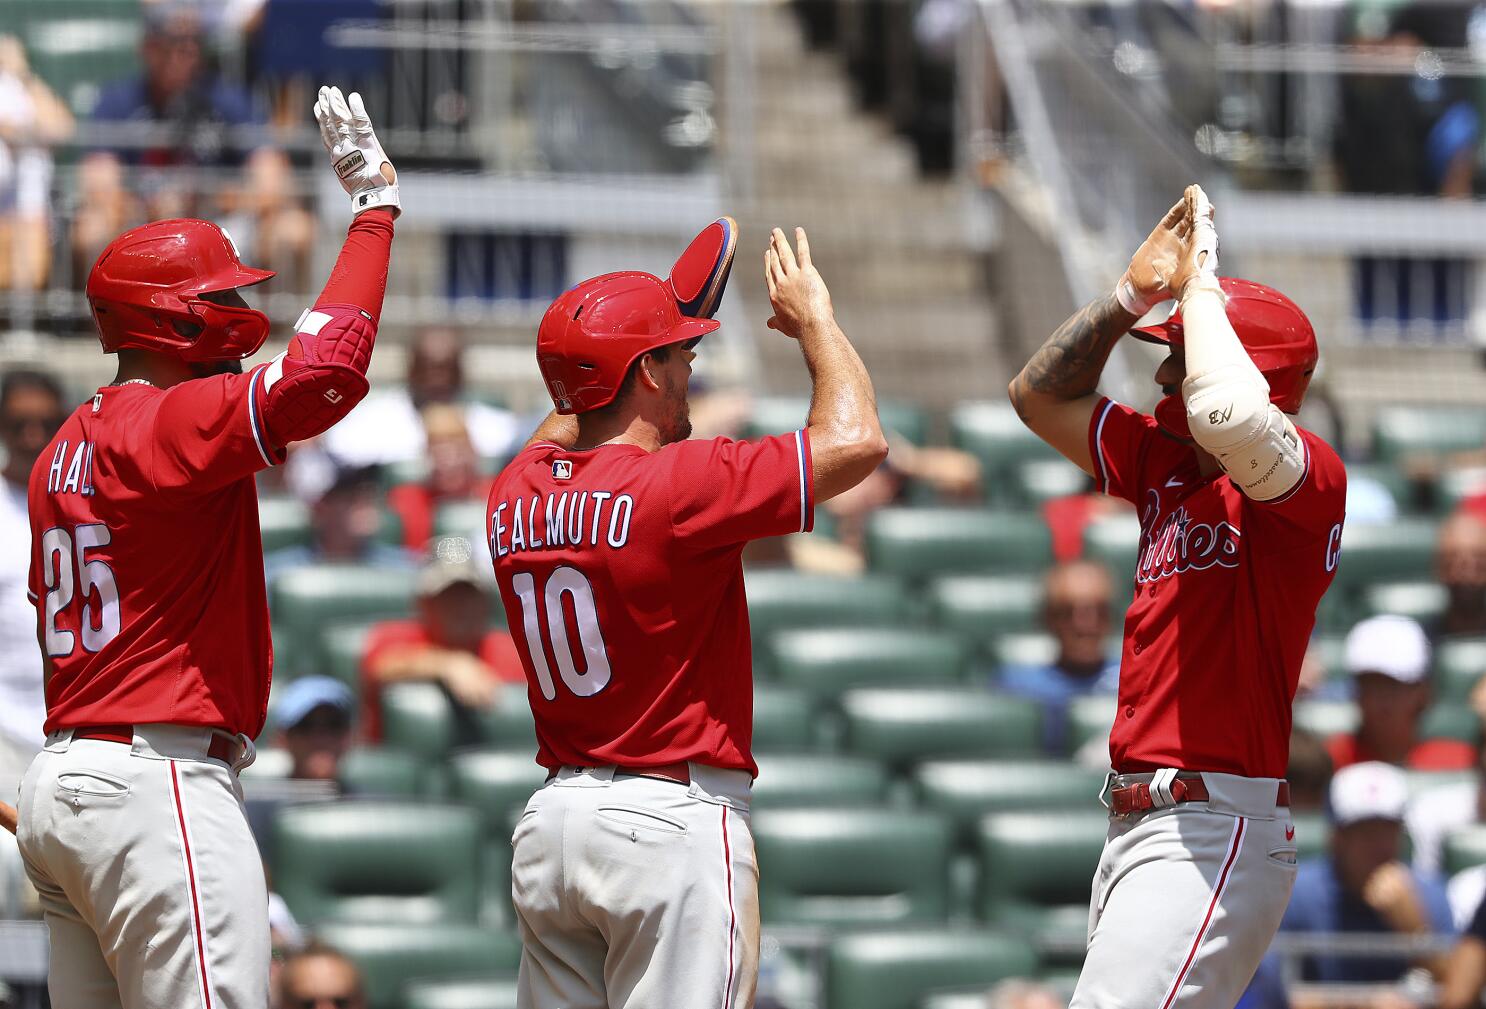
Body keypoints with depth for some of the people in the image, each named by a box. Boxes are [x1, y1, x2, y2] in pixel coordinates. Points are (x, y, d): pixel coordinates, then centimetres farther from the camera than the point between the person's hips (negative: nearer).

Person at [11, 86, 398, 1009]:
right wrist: (375, 210, -17)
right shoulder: (169, 425, -11)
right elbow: (322, 373, -25)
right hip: (158, 785, -10)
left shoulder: (65, 452, 18)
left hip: (59, 786, 10)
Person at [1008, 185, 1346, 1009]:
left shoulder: (1308, 477, -12)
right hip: (1135, 820, 10)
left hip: (1216, 831, -10)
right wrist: (1134, 290, 12)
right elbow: (1042, 395, 24)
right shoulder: (1163, 463, 15)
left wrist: (1201, 282, -17)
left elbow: (1228, 415, -34)